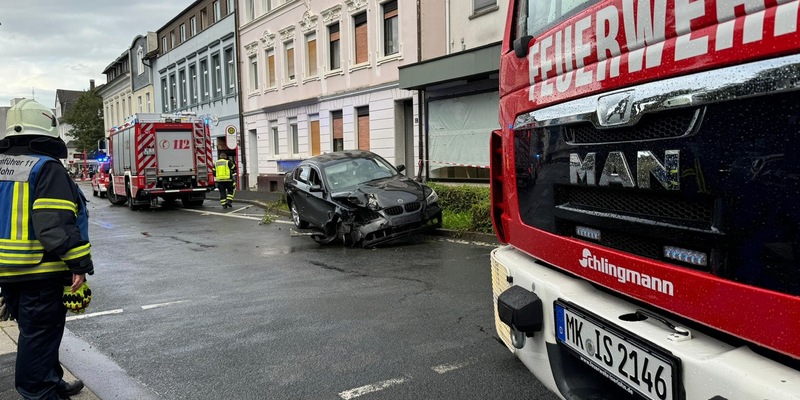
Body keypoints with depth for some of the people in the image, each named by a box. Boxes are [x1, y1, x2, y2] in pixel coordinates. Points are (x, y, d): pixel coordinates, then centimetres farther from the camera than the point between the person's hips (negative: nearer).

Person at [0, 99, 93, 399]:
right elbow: (56, 225, -23)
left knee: (33, 332, 20)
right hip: (41, 272, -8)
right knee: (40, 337, 2)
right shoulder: (47, 168, -15)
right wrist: (79, 265, -20)